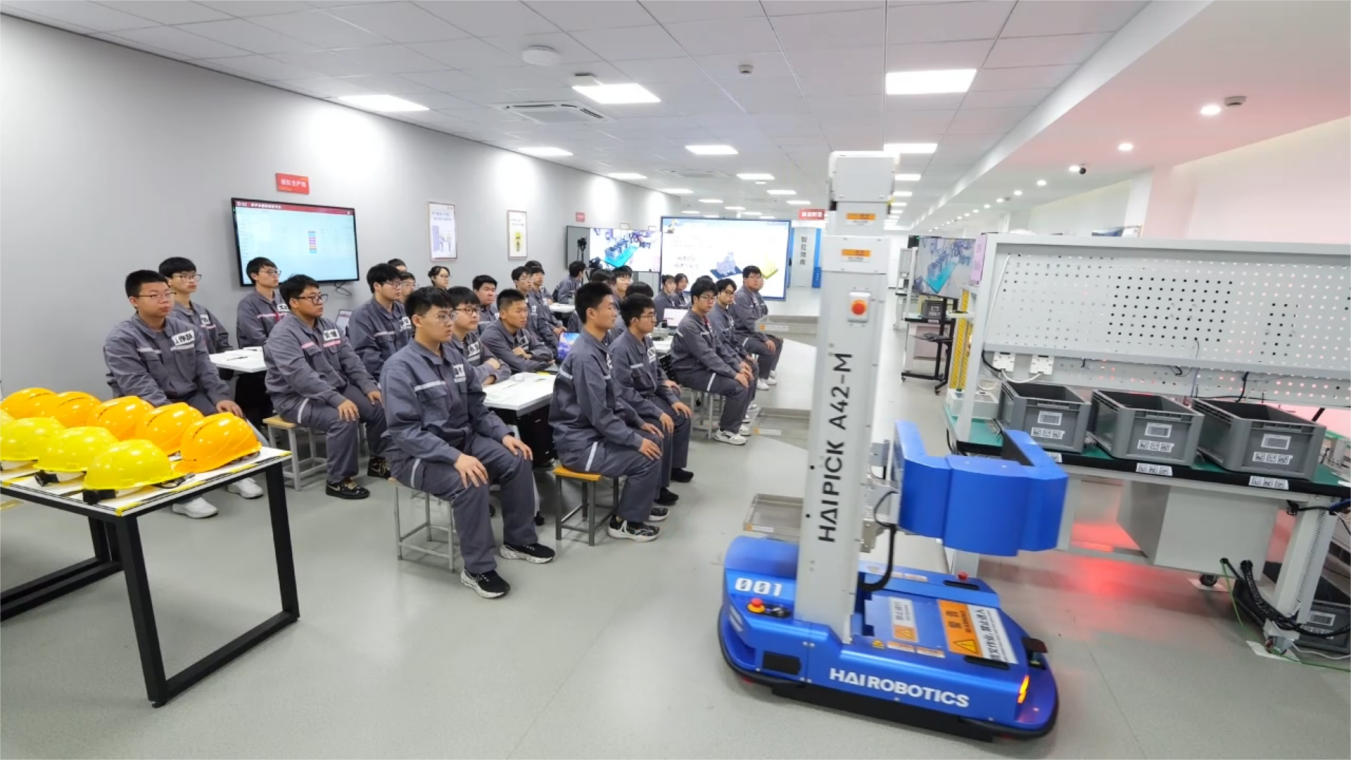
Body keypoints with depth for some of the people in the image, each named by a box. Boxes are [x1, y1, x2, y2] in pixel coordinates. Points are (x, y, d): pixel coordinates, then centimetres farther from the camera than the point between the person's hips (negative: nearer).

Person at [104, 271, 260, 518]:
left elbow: (205, 369, 5)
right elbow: (139, 387, -19)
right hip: (149, 409, -4)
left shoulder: (186, 328, 7)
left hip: (192, 397, 5)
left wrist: (221, 397, -12)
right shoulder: (121, 339, -8)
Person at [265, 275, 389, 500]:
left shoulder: (328, 326, 8)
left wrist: (369, 386, -12)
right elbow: (301, 376, -28)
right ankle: (338, 480, -15)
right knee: (343, 419, -31)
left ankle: (378, 461, 9)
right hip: (297, 398, -7)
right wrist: (337, 400, -36)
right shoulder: (283, 334, -16)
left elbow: (350, 359, 4)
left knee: (379, 407, -11)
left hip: (337, 387, 7)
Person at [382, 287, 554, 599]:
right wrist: (455, 457, -33)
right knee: (469, 483, -31)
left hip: (462, 439, 7)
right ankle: (478, 568, -12)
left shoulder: (454, 356, 4)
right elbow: (405, 431, -24)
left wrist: (504, 434, -6)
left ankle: (518, 540, 10)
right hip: (417, 455, -7)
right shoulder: (400, 367, -18)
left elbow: (477, 408, 10)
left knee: (517, 461, -8)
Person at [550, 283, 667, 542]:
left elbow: (613, 398, 15)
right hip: (580, 442, -10)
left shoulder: (598, 348, 6)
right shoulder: (585, 356, -26)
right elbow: (599, 415, -26)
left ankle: (643, 503, 26)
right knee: (647, 457, -13)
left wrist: (638, 422, 10)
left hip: (595, 430, 10)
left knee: (653, 439, 12)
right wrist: (636, 440, -18)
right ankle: (624, 521, 6)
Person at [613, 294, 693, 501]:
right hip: (630, 405, -9)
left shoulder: (647, 341, 2)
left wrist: (673, 400, 2)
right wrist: (658, 412, -28)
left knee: (682, 416, 8)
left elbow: (657, 375, 13)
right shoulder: (620, 349, -25)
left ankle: (674, 466, 25)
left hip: (651, 397, 9)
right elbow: (624, 393, -28)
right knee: (663, 428, -25)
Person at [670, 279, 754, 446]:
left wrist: (737, 368, 0)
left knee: (746, 378, 5)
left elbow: (718, 349, 10)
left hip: (705, 367, 9)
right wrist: (733, 374, -24)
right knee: (738, 386, -20)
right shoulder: (688, 325, -21)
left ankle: (734, 422, 18)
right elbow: (707, 356, -25)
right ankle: (725, 430, -3)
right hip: (691, 372, -9)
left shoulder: (705, 320, 8)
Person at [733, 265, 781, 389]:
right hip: (741, 334, -9)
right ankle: (761, 378, -1)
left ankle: (769, 373, 17)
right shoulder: (740, 297, -19)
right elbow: (750, 322, -25)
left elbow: (765, 315, 13)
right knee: (768, 349, -23)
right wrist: (765, 339, -26)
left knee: (777, 341, 8)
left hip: (754, 332, 10)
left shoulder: (756, 295, 9)